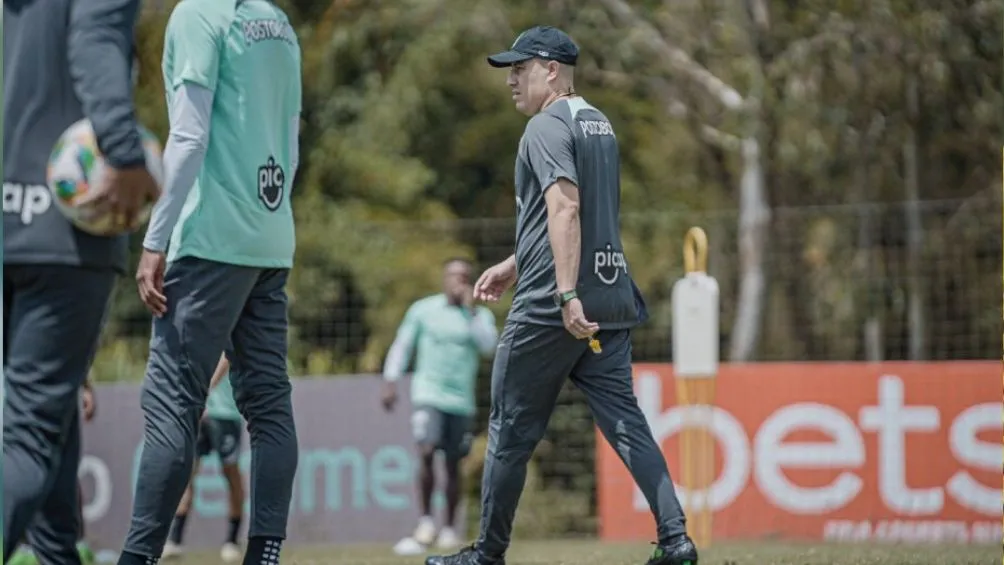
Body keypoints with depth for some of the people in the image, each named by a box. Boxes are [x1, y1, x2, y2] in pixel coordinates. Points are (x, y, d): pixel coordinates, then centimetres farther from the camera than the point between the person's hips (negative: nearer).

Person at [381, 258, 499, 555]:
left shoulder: (480, 315, 7)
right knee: (426, 453, -19)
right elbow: (402, 345, 9)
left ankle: (450, 529, 14)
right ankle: (425, 524, -12)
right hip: (428, 396, -2)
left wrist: (471, 309, -13)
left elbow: (488, 346, -10)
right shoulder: (423, 310, 5)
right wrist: (390, 382, 1)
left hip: (461, 400, 2)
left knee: (453, 464, 5)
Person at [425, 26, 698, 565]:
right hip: (612, 301, 8)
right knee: (624, 421, 2)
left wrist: (566, 294, -28)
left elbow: (565, 208, -22)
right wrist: (513, 266, 32)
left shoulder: (548, 126, -9)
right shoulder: (599, 124, 19)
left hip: (550, 306, -8)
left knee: (512, 427, 3)